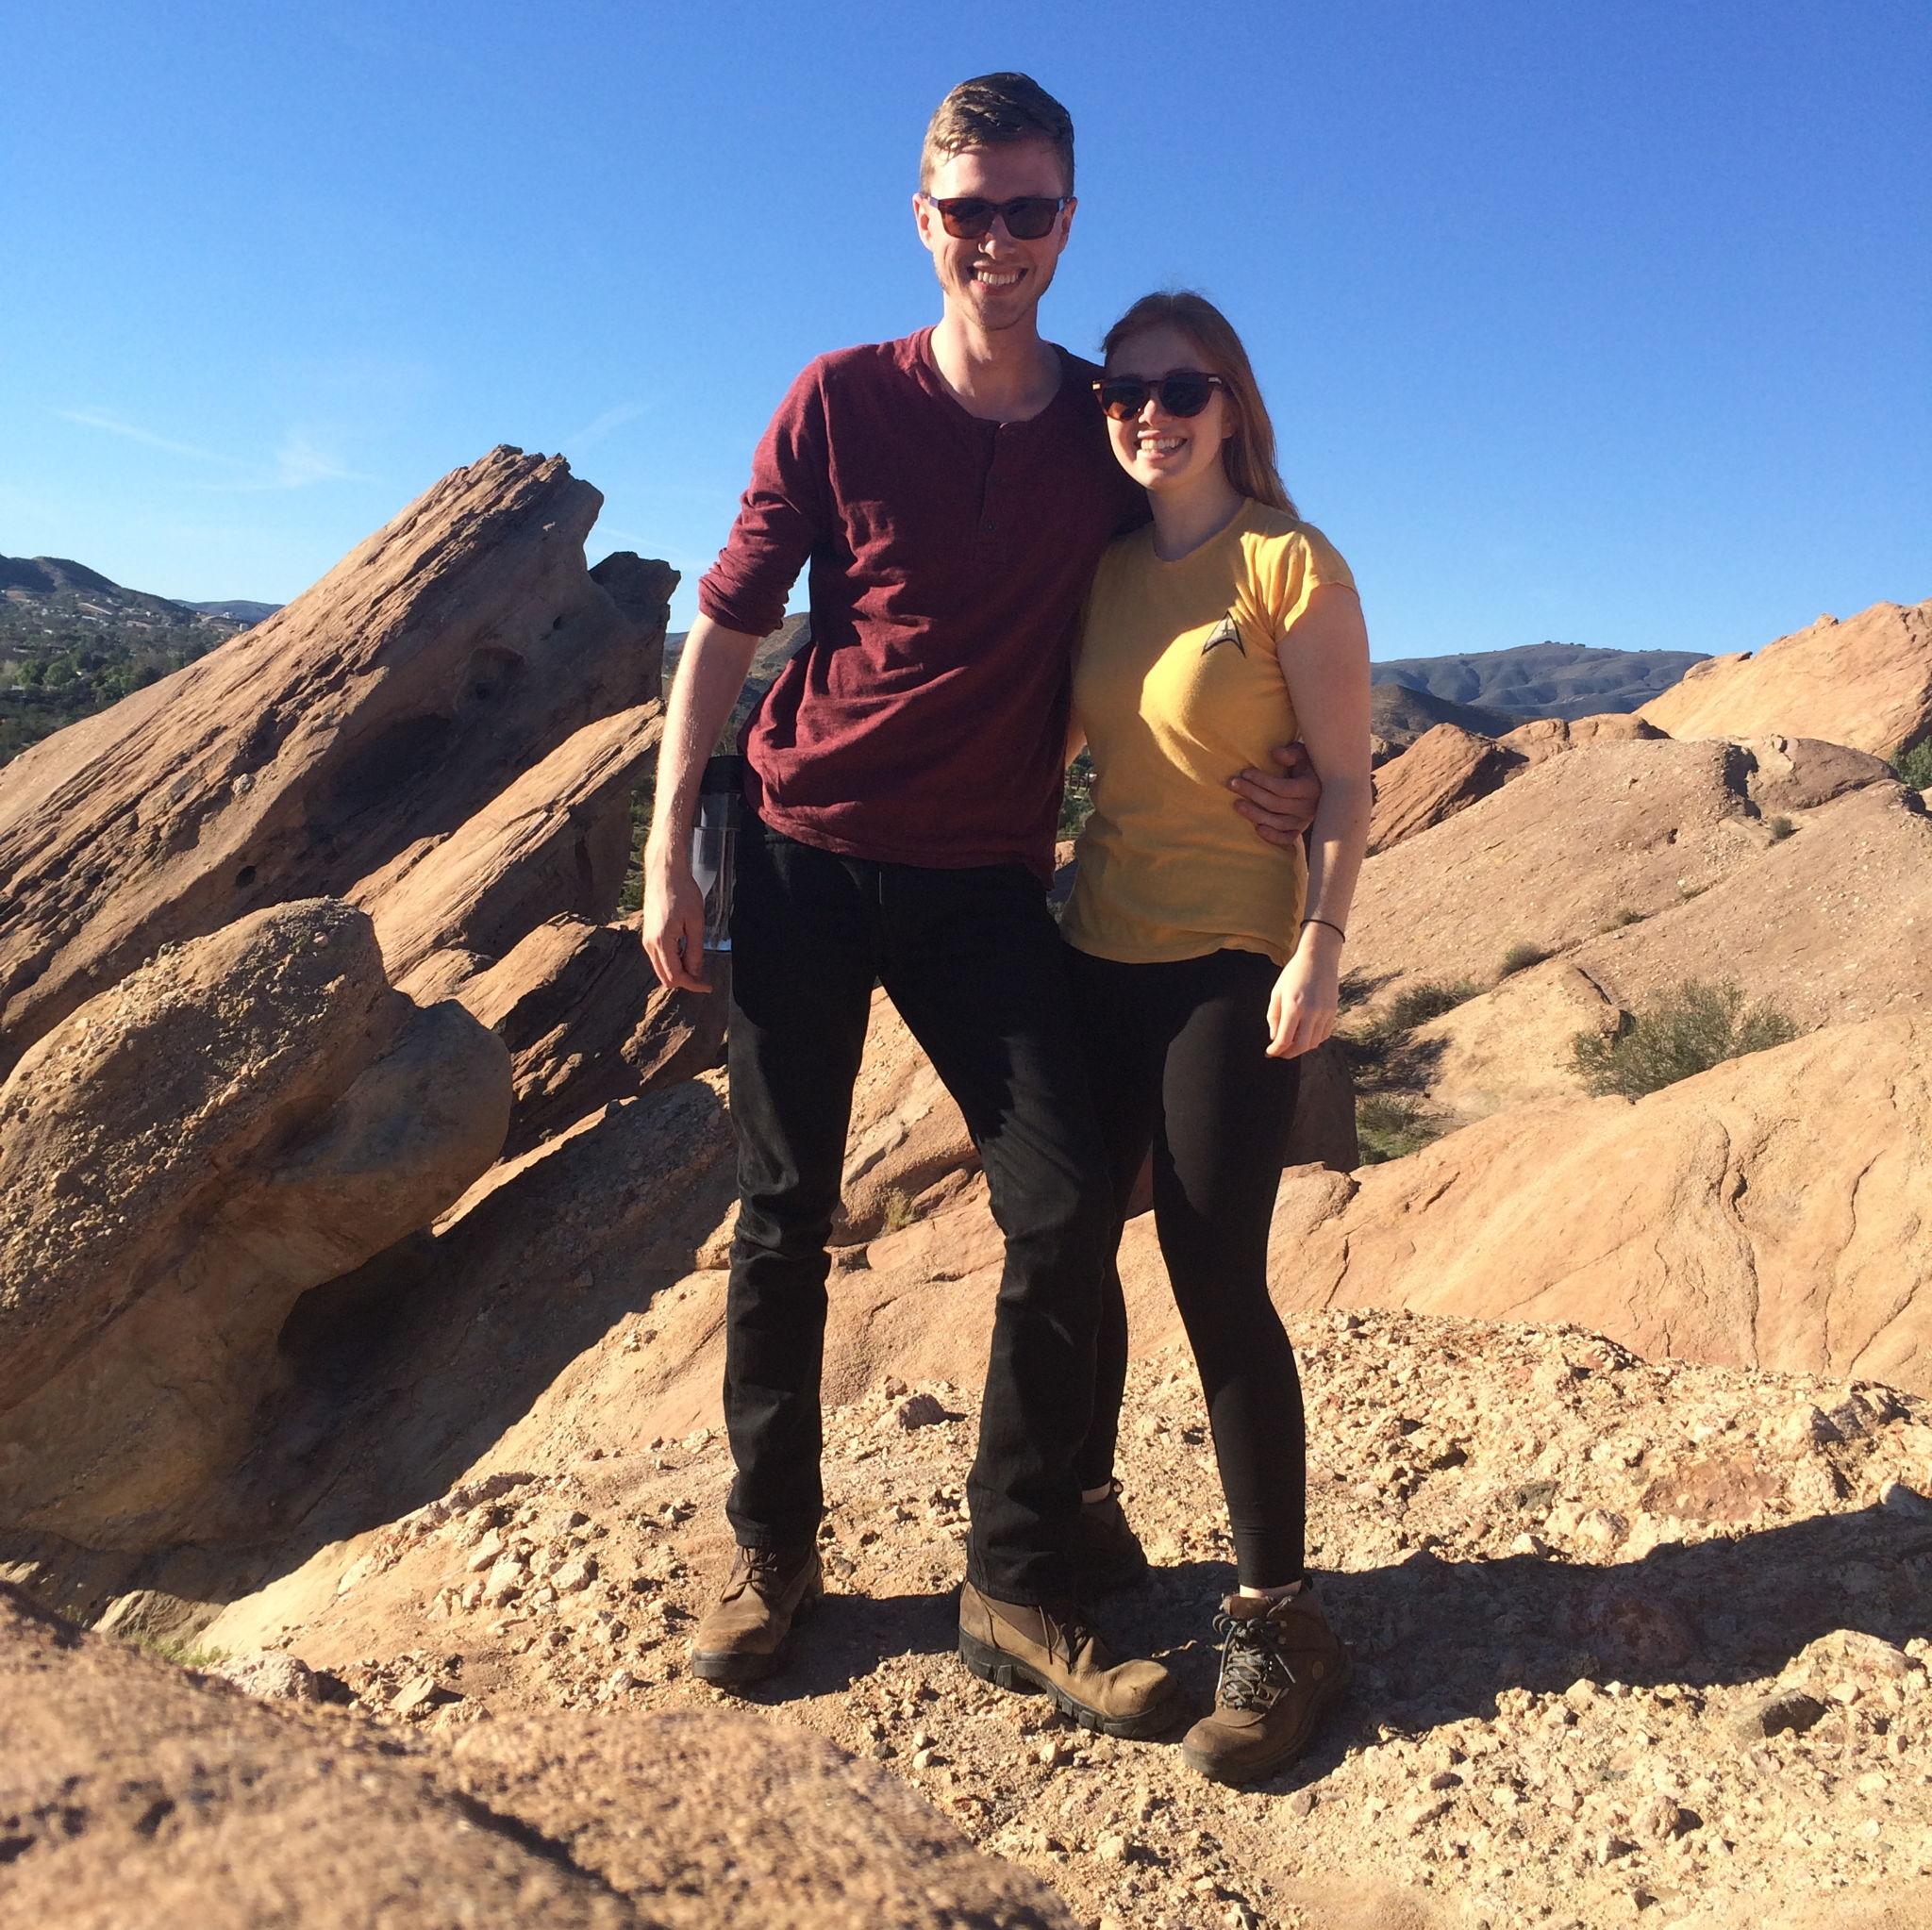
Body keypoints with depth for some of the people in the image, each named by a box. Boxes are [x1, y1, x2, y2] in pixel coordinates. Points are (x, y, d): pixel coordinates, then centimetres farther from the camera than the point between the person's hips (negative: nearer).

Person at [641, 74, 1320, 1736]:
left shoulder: (1112, 428, 6)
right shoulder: (841, 402, 1)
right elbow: (724, 632, 3)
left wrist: (1271, 781, -4)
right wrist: (669, 856, -3)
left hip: (987, 881, 1)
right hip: (805, 858, -1)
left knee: (1066, 1201, -9)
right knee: (783, 1212, 5)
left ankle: (1017, 1585, 7)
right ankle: (773, 1550, 23)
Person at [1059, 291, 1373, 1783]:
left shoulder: (1289, 563, -6)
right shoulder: (1100, 568, 10)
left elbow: (1345, 780, -8)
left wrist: (1319, 952, -17)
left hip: (1233, 968, -6)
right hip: (1100, 954, 6)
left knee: (1217, 1280, -5)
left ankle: (1278, 1618, 12)